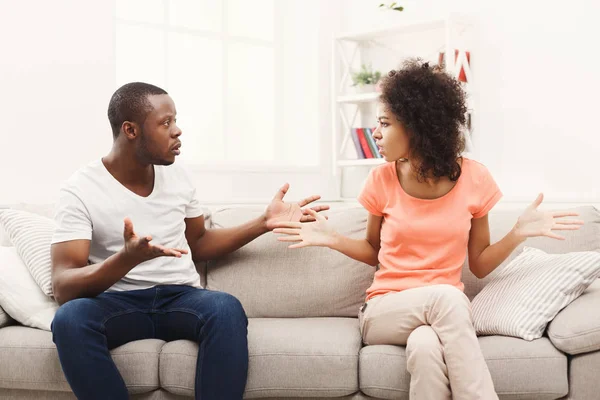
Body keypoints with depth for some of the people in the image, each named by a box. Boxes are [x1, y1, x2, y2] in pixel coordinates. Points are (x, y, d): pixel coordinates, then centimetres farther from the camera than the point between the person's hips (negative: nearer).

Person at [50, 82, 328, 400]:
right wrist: (127, 258, -35)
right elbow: (63, 287, -16)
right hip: (118, 303, -2)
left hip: (181, 297, 3)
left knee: (227, 308, -33)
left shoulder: (177, 175, 9)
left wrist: (263, 223, 11)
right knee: (70, 317, -37)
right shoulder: (81, 189, -7)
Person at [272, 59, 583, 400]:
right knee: (445, 296, -35)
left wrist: (519, 233, -11)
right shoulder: (382, 180, -2)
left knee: (426, 345, -38)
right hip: (386, 310, 0)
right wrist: (333, 239, -2)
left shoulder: (473, 178, -4)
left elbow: (480, 265, 4)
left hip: (448, 307, 0)